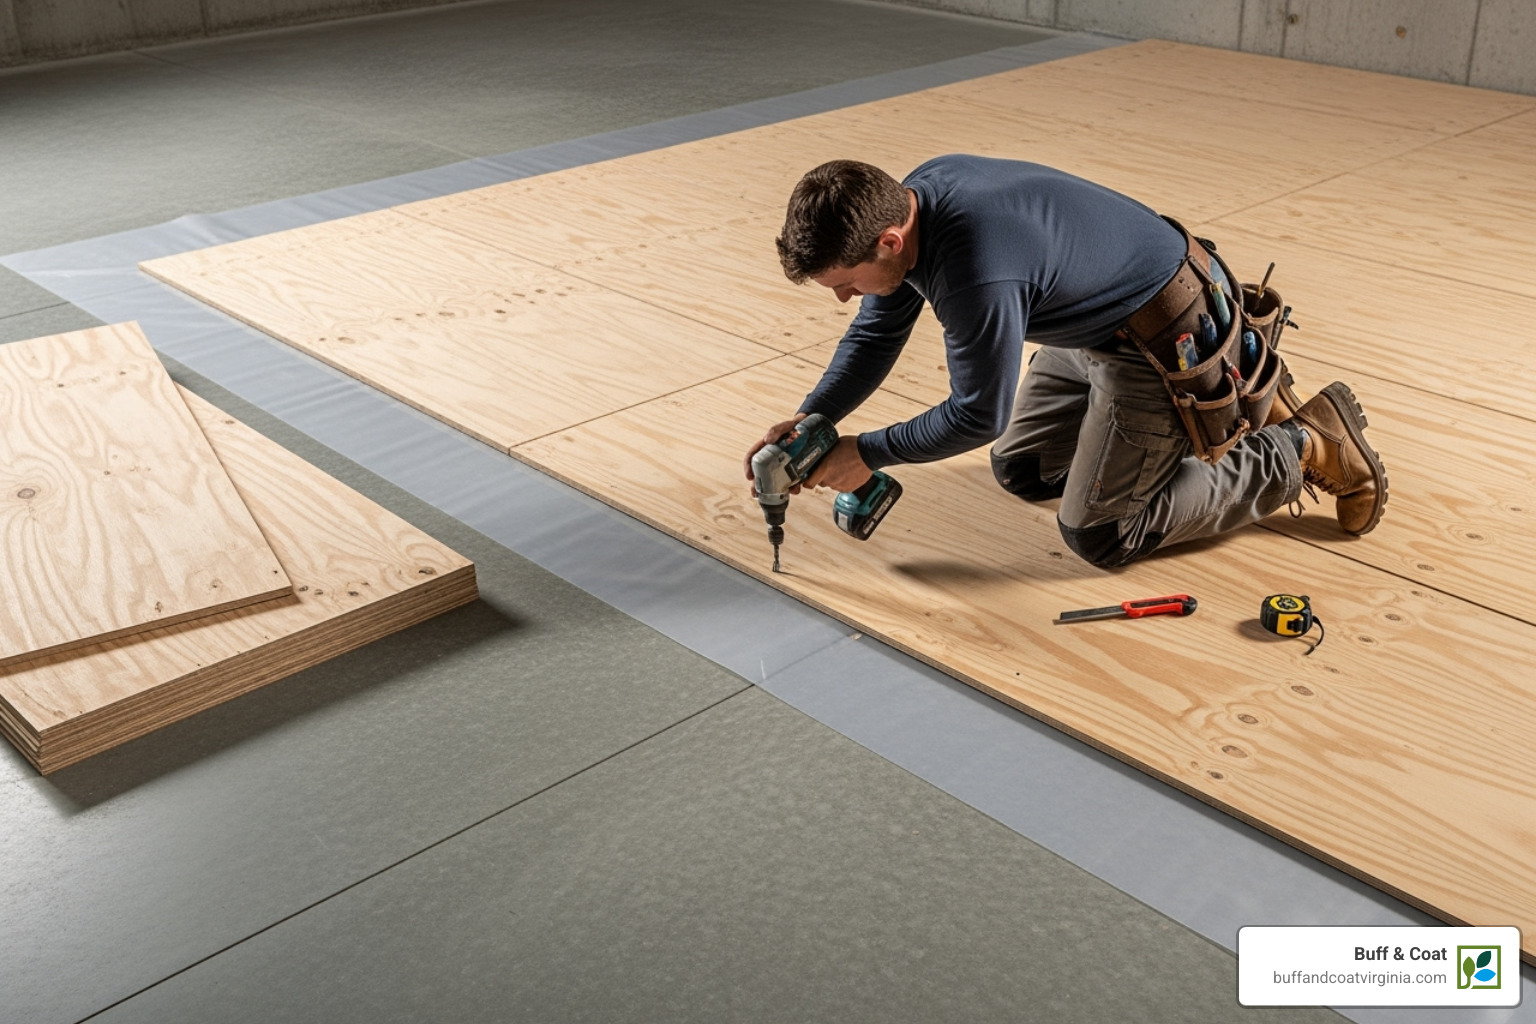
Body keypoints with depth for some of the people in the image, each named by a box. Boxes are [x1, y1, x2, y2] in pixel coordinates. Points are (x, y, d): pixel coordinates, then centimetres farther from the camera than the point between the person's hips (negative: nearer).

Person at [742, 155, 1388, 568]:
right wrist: (810, 420, -8)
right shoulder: (906, 203, -9)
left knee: (1097, 535, -1)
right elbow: (877, 333, 3)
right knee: (1020, 471, 18)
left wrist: (866, 454, -13)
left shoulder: (976, 278, -37)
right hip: (1099, 324, 9)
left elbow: (979, 414, -22)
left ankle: (1304, 449, 8)